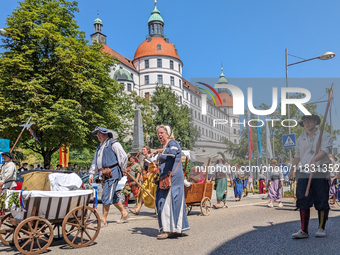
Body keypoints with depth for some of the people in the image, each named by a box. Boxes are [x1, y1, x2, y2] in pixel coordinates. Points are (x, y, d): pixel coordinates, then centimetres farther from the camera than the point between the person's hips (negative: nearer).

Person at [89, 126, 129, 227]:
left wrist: (122, 170, -4)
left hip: (113, 173, -9)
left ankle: (104, 219, -1)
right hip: (105, 175, 9)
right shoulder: (99, 147, 21)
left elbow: (124, 157, -10)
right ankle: (124, 213, 27)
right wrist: (91, 174, 16)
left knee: (106, 196, -9)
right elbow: (95, 162, 24)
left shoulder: (113, 144, -6)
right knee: (112, 196, 13)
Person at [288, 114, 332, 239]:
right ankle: (304, 230, 5)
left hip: (320, 173, -3)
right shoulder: (300, 138, 16)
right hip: (304, 174, 4)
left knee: (322, 203, 2)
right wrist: (292, 170, 18)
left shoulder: (325, 136, 1)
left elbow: (325, 150, -17)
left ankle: (321, 229, 19)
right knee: (303, 203, 0)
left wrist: (314, 160, -33)